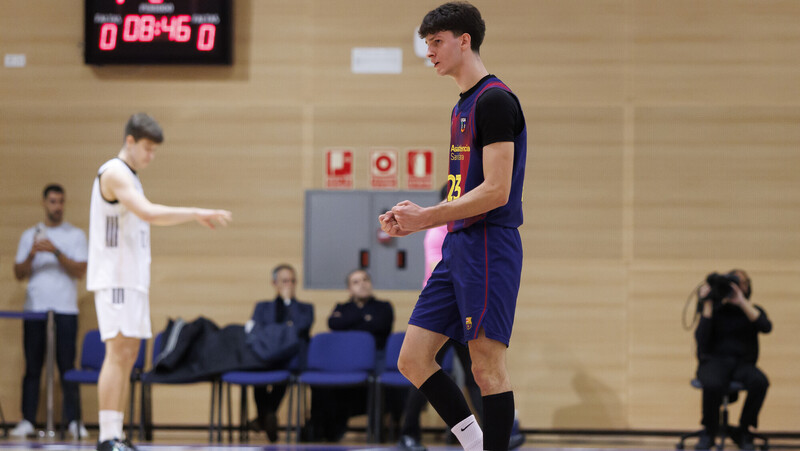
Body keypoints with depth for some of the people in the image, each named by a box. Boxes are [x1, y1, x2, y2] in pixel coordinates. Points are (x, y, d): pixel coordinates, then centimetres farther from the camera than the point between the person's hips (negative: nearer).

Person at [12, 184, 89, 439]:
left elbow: (80, 271, -4)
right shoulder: (29, 236, 13)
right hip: (34, 310, 2)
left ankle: (73, 421, -4)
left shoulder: (76, 236, 6)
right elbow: (19, 274, 9)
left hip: (65, 310, -2)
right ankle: (27, 421, 3)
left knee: (67, 366, -5)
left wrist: (56, 252, -15)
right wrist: (32, 254, -10)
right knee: (32, 366, 2)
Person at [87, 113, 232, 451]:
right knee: (118, 352, -15)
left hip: (132, 280, 10)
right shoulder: (115, 173, -12)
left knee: (129, 354, 8)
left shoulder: (129, 176, 19)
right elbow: (148, 212, -25)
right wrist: (197, 213, -25)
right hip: (114, 279, -10)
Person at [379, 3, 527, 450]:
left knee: (488, 366, -6)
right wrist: (416, 219, 10)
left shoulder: (495, 99, -12)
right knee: (413, 358, 6)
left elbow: (496, 191, -19)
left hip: (488, 246, -10)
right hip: (459, 247, 10)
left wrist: (426, 217, -15)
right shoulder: (464, 105, 19)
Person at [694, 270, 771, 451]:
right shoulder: (715, 310, 7)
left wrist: (742, 303, -15)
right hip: (714, 361, -2)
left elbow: (766, 327, -12)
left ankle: (743, 431, -13)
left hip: (743, 363, 2)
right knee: (713, 385, -39)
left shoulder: (752, 311, 12)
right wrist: (708, 305, -10)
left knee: (760, 382, -34)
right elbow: (701, 339, -9)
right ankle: (709, 432, -11)